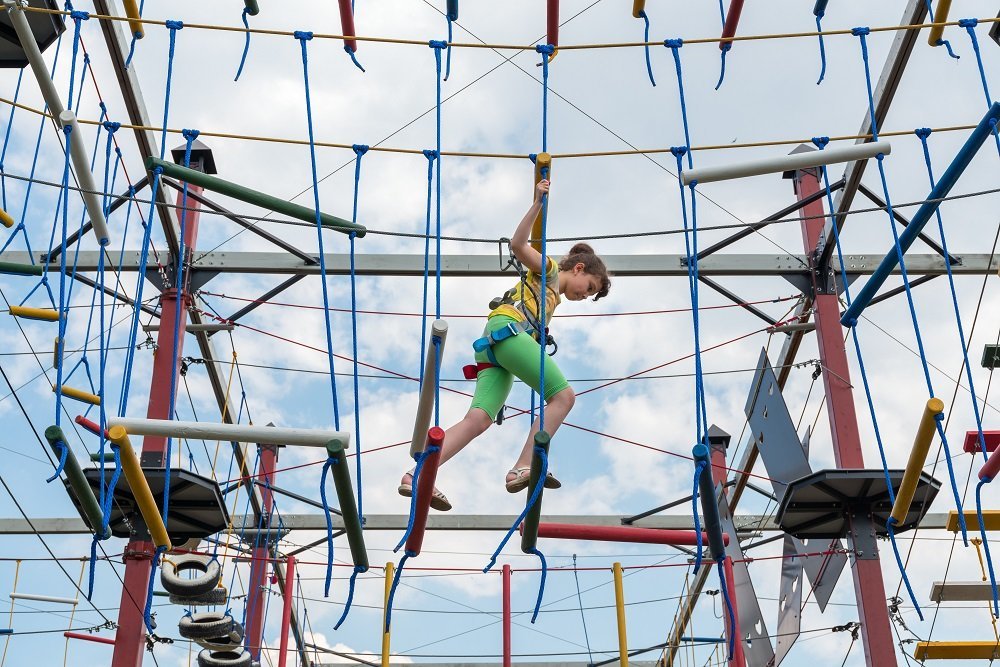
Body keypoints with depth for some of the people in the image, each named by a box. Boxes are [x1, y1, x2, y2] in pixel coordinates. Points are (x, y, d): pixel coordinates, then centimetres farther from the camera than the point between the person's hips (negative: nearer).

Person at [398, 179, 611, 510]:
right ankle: (522, 468, -24)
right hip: (506, 328, -8)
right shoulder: (549, 269, 13)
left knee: (478, 420, -11)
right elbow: (518, 245, -4)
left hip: (493, 347, 8)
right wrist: (538, 204, -10)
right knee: (564, 395, -12)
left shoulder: (553, 296, 37)